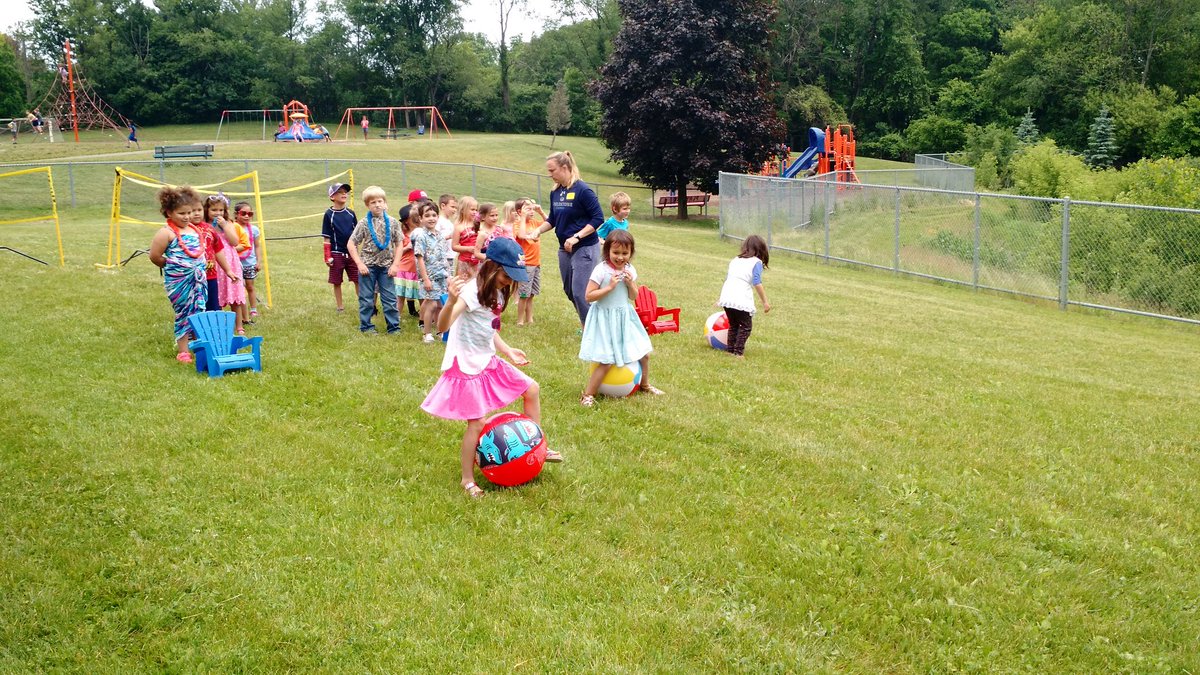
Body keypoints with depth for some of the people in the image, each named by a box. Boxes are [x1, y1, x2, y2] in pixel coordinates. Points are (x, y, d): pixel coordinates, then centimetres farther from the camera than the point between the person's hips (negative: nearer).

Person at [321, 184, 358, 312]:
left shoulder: (350, 213, 4)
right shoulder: (329, 214, -6)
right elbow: (326, 237, -4)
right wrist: (327, 256, -7)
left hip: (352, 253, 3)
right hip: (337, 253, -3)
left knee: (358, 280, 3)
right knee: (337, 282, 6)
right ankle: (340, 306, 17)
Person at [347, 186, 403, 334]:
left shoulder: (392, 222, -1)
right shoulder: (364, 223, -6)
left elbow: (398, 245, 4)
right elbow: (351, 244, -4)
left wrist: (395, 264, -4)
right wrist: (360, 264, -10)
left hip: (386, 266, 1)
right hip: (368, 265, -1)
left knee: (390, 298, 4)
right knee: (366, 298, 8)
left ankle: (394, 326, 13)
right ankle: (366, 326, 20)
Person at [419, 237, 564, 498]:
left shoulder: (498, 293, 6)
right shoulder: (471, 291, -22)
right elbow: (443, 326, -35)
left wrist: (508, 350, 11)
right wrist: (452, 301, -53)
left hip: (489, 361, 9)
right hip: (467, 366, -9)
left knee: (532, 389, 12)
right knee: (477, 423, -8)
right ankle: (467, 479, 10)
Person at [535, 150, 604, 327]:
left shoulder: (582, 190, -16)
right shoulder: (555, 192, 6)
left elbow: (598, 218, -16)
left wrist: (576, 237, -22)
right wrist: (539, 230, -3)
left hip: (585, 248, -8)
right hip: (564, 249, 8)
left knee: (580, 292, -11)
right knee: (570, 291, 14)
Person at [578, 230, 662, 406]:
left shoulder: (630, 270, 2)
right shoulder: (601, 270, -16)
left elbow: (634, 297, 7)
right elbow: (589, 296, -17)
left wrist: (631, 284, -12)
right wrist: (609, 287, -24)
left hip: (625, 317, 6)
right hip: (605, 319, -6)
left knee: (644, 353, 15)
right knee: (607, 362, -12)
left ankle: (645, 385, 40)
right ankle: (587, 395, 0)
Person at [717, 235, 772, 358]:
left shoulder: (734, 260, 22)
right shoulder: (756, 262, 4)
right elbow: (757, 283, -8)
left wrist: (722, 297, 39)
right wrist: (765, 302, -6)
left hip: (726, 297, 6)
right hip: (742, 301, -6)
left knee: (733, 325, 22)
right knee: (746, 326, 7)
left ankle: (730, 349, 20)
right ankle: (738, 351, -1)